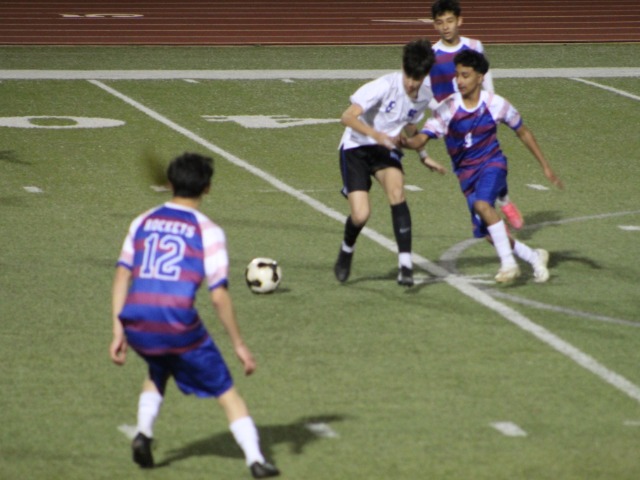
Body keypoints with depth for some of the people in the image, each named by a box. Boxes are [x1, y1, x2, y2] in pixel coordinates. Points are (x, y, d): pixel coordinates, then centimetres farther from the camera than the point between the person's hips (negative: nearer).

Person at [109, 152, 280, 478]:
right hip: (178, 325, -4)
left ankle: (144, 433, 15)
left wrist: (118, 331, 11)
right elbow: (219, 295, -4)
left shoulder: (142, 222, 14)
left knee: (157, 374, 36)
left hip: (137, 325, 4)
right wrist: (239, 344, 4)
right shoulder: (207, 232, 1)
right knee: (226, 393, 11)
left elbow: (122, 274, 9)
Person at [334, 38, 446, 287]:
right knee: (361, 215, -16)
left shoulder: (425, 95, -3)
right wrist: (376, 134, -44)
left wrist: (423, 156, 16)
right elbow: (348, 117, -30)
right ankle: (347, 249, 22)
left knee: (396, 190, -29)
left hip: (386, 148, 4)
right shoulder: (385, 86, -23)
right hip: (356, 148, -4)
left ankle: (405, 263, -29)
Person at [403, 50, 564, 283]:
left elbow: (523, 132, 5)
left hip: (492, 163, -2)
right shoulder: (447, 109, -12)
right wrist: (405, 142, -47)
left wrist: (545, 167, 7)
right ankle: (534, 257, 24)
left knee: (482, 204, -33)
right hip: (467, 174, 3)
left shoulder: (495, 104, -10)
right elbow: (421, 139, -22)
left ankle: (508, 261, -25)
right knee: (489, 233, -1)